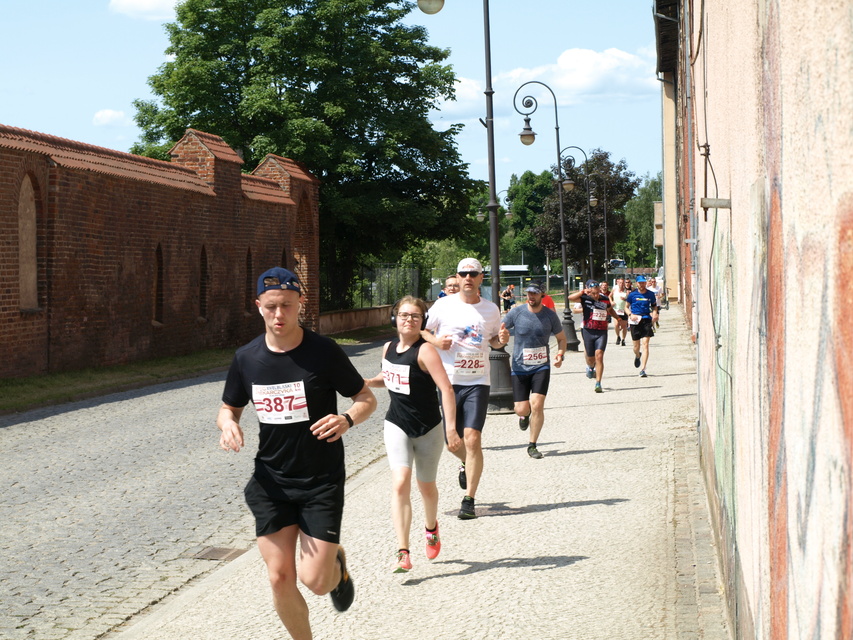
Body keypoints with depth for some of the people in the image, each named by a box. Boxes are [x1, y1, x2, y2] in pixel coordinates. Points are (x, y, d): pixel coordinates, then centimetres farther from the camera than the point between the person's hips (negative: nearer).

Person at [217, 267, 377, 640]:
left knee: (315, 581, -7)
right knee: (280, 579, 0)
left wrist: (347, 419, -23)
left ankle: (337, 564, 30)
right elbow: (228, 409, 14)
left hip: (322, 482, -3)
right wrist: (228, 424, -11)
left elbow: (366, 398, -1)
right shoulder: (246, 358, 0)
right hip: (271, 483, 3)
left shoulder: (323, 353, -10)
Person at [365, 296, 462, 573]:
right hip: (397, 425, 3)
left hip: (428, 429, -3)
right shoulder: (388, 348, 2)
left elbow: (446, 389, -22)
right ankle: (403, 553, -19)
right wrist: (364, 382, 2)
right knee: (400, 485, -15)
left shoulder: (425, 351, -17)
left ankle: (431, 529, 47)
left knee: (426, 487, 15)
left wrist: (451, 428, -29)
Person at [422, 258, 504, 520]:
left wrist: (502, 340, -3)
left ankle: (469, 500, -4)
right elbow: (420, 329, 8)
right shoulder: (443, 305, 0)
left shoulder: (491, 309, 7)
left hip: (477, 382, 0)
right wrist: (435, 340, -12)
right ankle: (466, 463, 44)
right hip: (447, 381, 0)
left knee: (472, 438, -12)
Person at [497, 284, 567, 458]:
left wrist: (560, 355, -7)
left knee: (537, 405, -13)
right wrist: (502, 337, -22)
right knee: (521, 409, -4)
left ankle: (532, 446, 3)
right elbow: (498, 332, 3)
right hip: (520, 367, 0)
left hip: (541, 367, 0)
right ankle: (525, 415, 37)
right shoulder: (516, 313, -5)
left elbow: (561, 338, 12)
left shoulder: (550, 315, -2)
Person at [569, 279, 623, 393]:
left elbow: (610, 309, 29)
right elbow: (570, 297, -19)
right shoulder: (585, 298, -4)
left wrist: (618, 319, 28)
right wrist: (583, 292, -18)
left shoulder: (605, 299, 6)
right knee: (590, 357, 9)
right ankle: (590, 367, 48)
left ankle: (598, 383, -11)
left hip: (602, 332, 1)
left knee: (599, 356, -13)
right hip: (588, 331, -1)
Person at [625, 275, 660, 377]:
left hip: (647, 320, 0)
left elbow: (654, 306, 17)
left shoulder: (650, 294, 4)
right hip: (635, 321, 0)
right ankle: (637, 356, 46)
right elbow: (626, 306, 8)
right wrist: (630, 314, -10)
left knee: (645, 344, -10)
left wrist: (655, 314, -3)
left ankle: (642, 369, -11)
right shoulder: (632, 294, 0)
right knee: (636, 345, 7)